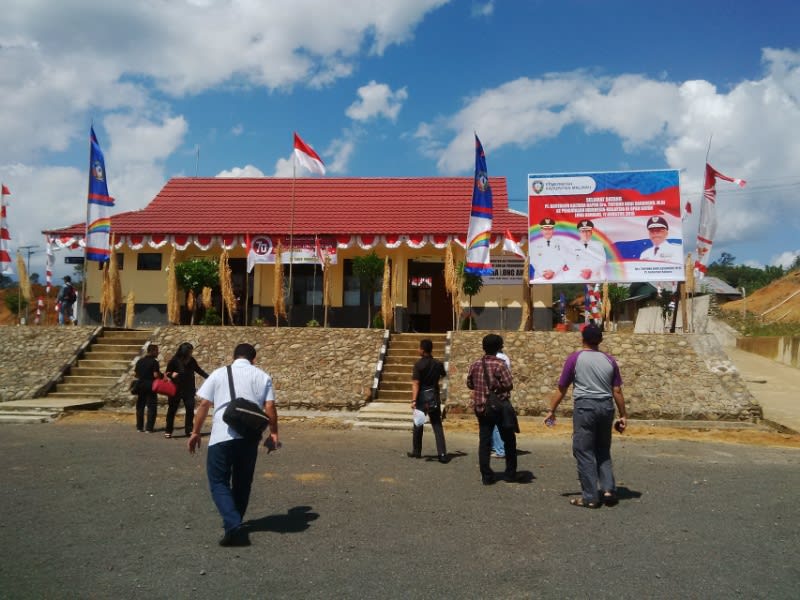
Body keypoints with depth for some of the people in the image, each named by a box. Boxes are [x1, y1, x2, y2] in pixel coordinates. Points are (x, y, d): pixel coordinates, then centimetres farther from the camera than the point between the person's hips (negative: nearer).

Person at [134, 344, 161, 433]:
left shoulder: (140, 361, 8)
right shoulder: (154, 362, -11)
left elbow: (135, 373, 9)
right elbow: (156, 375, -18)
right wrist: (161, 374, 0)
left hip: (140, 385, 6)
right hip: (150, 385, -6)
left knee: (140, 406, 13)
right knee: (151, 407, 2)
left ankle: (139, 427, 16)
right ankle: (149, 428, 0)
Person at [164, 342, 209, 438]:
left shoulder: (191, 360, 2)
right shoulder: (174, 361, -9)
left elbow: (199, 370, 14)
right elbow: (167, 373, -3)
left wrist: (208, 377, 7)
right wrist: (171, 374, -25)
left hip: (189, 389, 3)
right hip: (176, 389, -3)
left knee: (190, 409, -1)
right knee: (172, 410, 4)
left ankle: (189, 430, 9)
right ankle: (168, 431, 14)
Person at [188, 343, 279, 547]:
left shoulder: (218, 374, 8)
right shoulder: (262, 376, 10)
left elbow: (204, 404, 5)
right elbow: (270, 407, 1)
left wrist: (195, 432, 12)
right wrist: (273, 433, 8)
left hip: (221, 436, -2)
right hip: (250, 436, 2)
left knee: (219, 483, 5)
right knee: (243, 482, 19)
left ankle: (234, 526, -12)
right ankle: (235, 523, 30)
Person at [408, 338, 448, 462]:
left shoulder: (419, 364, -13)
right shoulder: (438, 364, 3)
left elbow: (415, 384, -19)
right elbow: (443, 375, 24)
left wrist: (413, 400, -21)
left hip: (422, 399, -3)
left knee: (418, 425, 12)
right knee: (437, 426, 4)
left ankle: (416, 452, 22)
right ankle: (442, 454, -4)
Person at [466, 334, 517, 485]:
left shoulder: (475, 365, 0)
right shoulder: (500, 364, -14)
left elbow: (469, 384, 8)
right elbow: (509, 385, -18)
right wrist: (499, 386, 2)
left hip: (481, 408, 4)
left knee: (484, 441, 7)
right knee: (509, 440, 12)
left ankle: (486, 476, 6)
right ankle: (510, 474, 18)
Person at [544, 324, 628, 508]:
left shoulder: (575, 358, -1)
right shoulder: (609, 360, 8)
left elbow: (561, 388, 2)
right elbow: (617, 391, 6)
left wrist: (552, 411, 10)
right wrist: (623, 415, 14)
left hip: (585, 406, -4)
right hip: (606, 407, 4)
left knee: (584, 453, 3)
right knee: (603, 451, 19)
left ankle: (590, 497, 5)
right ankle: (608, 489, 13)